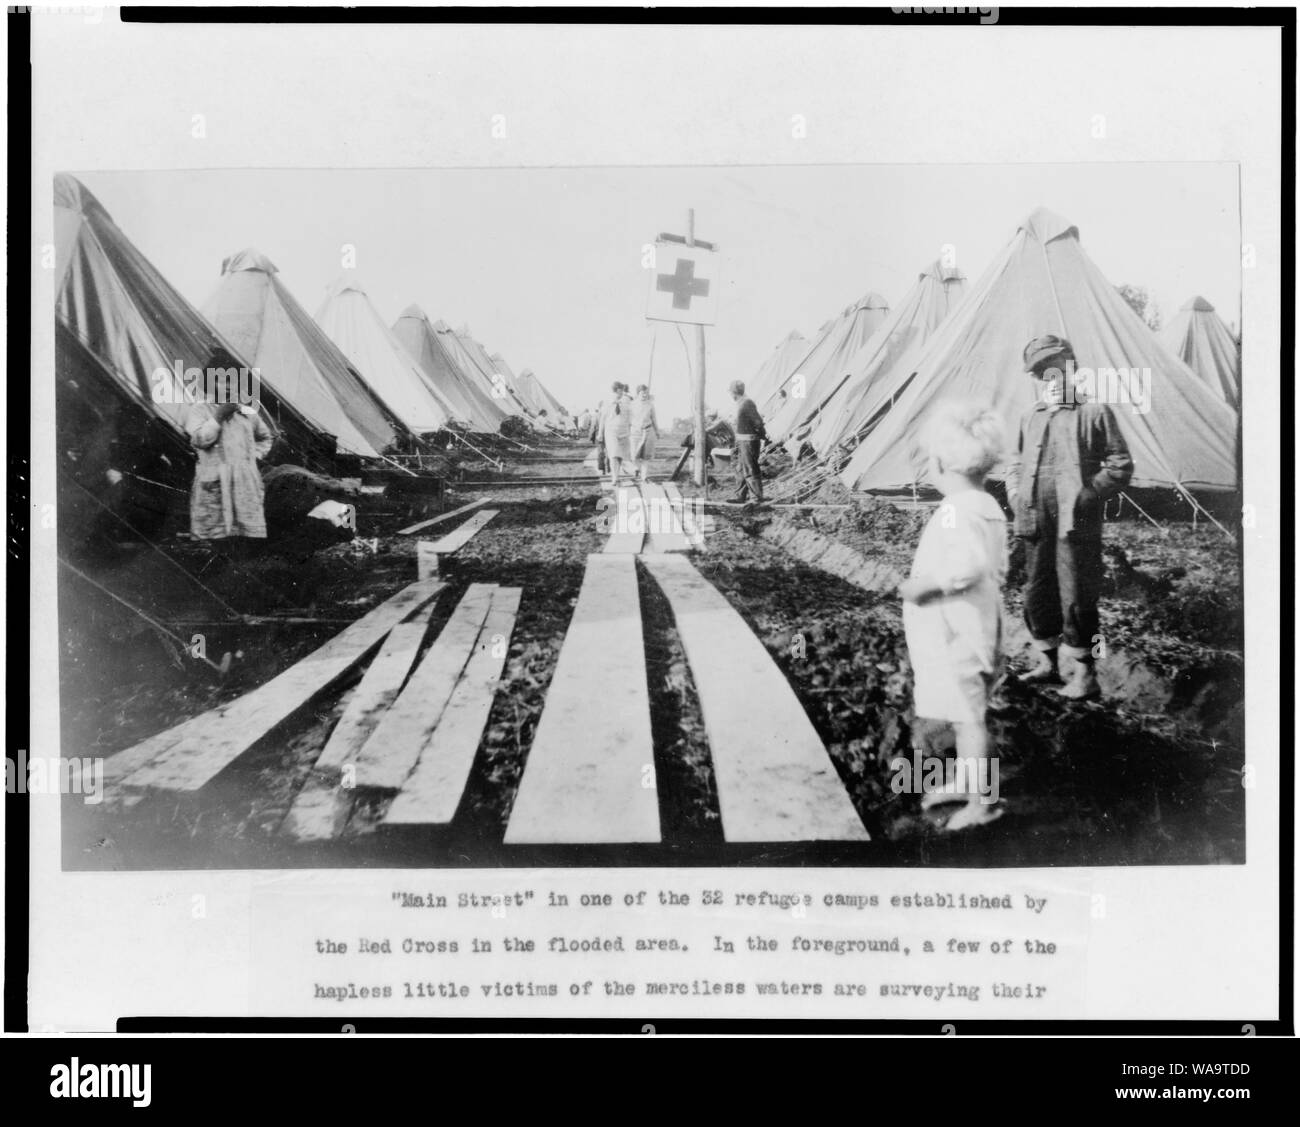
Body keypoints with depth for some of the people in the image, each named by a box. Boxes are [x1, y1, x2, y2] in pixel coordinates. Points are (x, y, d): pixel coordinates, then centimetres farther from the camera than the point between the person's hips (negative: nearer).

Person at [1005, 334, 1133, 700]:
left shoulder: (1094, 412, 0)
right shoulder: (1031, 417, 15)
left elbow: (1120, 465, -1)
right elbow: (1016, 462, 25)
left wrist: (1089, 494, -12)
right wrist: (1016, 494, 8)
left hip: (1076, 523, -5)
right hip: (1036, 522, 5)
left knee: (1076, 598, -5)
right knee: (1037, 594, 11)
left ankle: (1084, 674, 4)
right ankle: (1046, 663, 25)